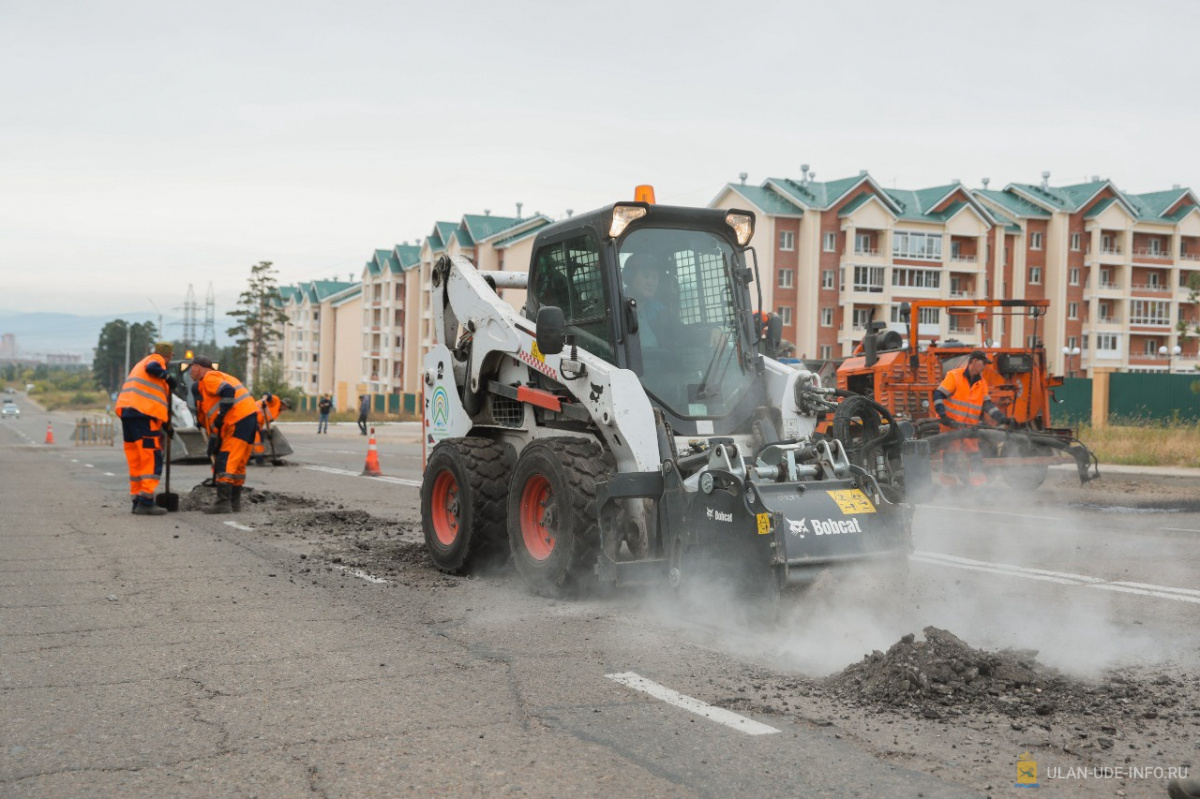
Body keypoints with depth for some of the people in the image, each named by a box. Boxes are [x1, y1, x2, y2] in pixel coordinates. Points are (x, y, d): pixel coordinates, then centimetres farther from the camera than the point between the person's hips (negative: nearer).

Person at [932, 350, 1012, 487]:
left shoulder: (982, 383, 10)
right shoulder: (954, 376, -7)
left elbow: (988, 405, 9)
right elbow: (938, 396, -12)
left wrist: (1003, 419, -3)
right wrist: (943, 417, -24)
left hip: (969, 428, 6)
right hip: (951, 425, -6)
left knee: (975, 457, 5)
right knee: (951, 456, -3)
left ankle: (979, 485, 8)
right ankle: (948, 485, 5)